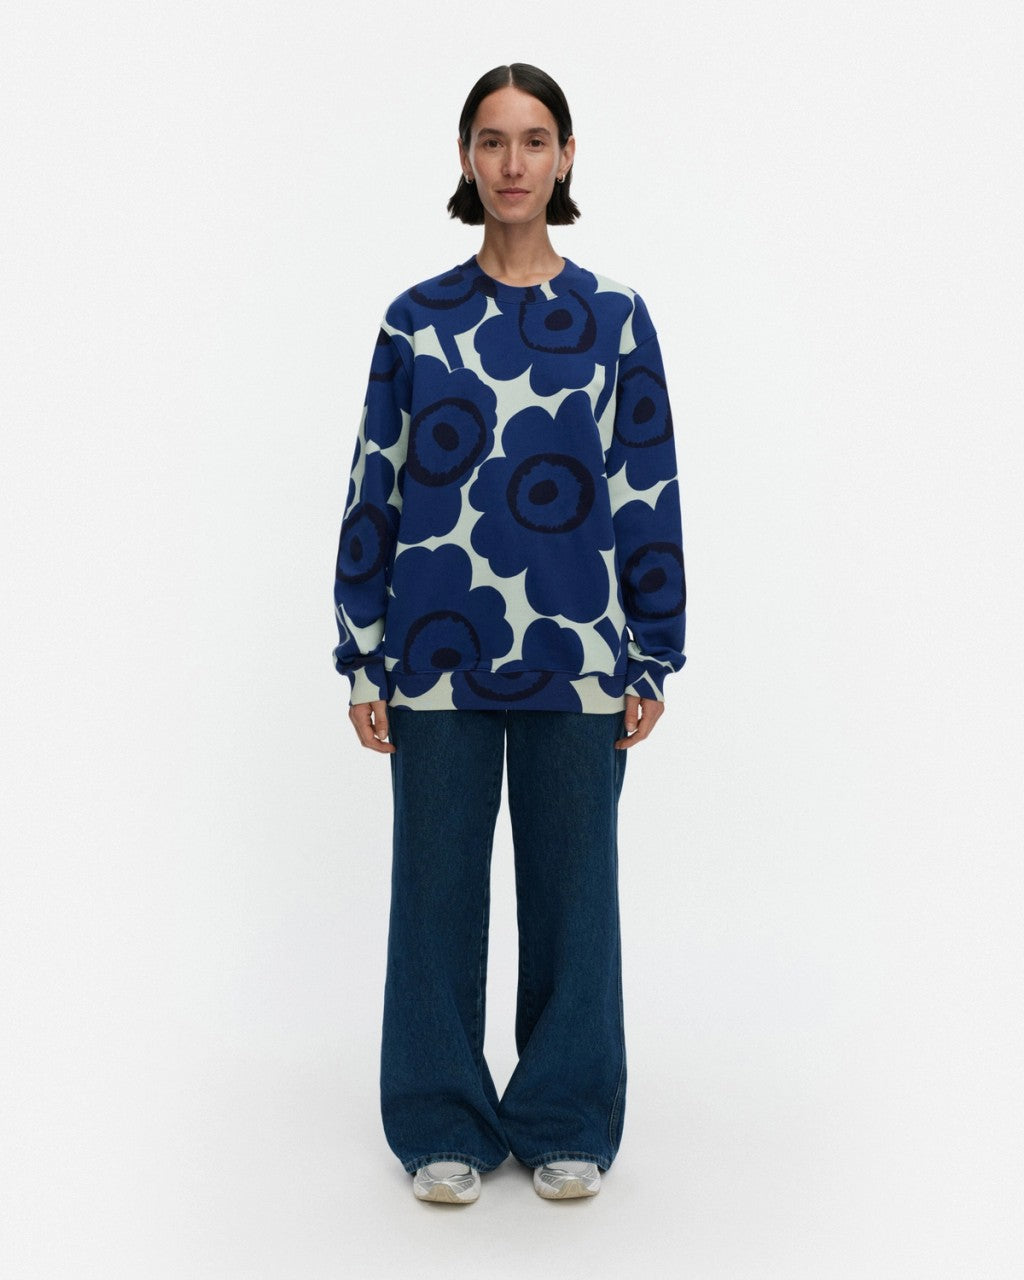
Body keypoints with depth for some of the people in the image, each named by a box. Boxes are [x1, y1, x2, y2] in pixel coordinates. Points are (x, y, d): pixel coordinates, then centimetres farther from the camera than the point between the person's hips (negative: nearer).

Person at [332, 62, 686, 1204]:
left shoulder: (616, 318, 3)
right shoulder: (415, 320, 3)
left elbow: (650, 498, 3)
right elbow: (373, 491, 4)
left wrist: (653, 662, 1)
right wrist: (361, 663, 1)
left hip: (577, 659, 0)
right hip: (439, 657, 0)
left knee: (571, 885, 9)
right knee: (438, 886, 8)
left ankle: (566, 1121, 26)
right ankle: (444, 1123, 24)